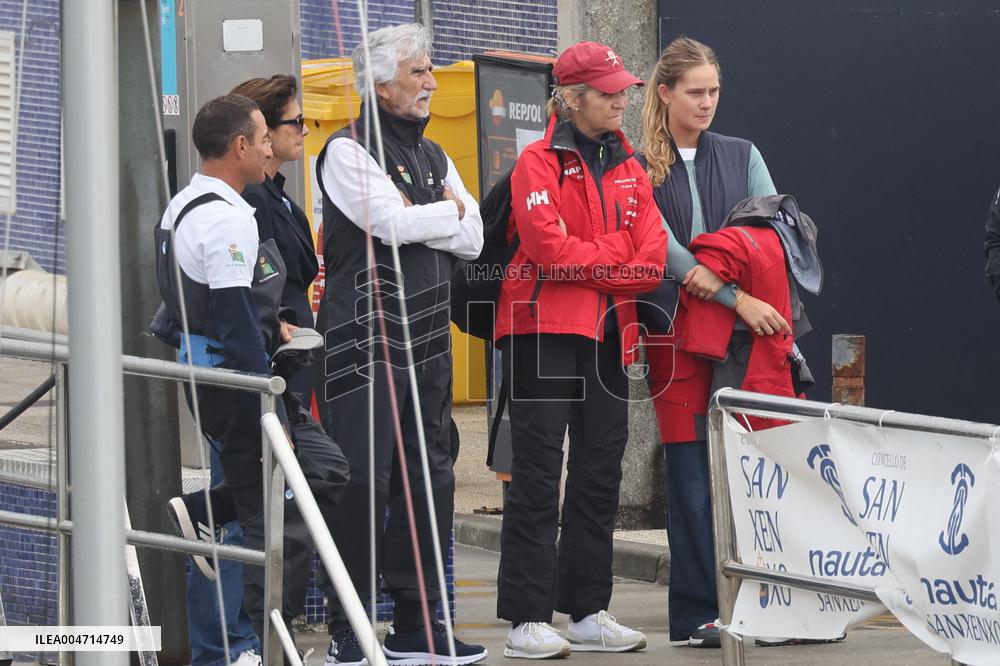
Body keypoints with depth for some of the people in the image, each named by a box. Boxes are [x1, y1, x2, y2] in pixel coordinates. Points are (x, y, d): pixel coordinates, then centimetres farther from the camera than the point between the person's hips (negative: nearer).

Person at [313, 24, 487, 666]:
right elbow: (393, 223, -17)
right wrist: (450, 211, -1)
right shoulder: (349, 151, -4)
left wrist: (417, 219, -7)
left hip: (428, 342, 8)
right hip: (366, 342, -8)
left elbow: (472, 239, 8)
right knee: (364, 485, -8)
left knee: (430, 481, 9)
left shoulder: (434, 157, 18)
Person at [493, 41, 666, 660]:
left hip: (608, 333, 7)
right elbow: (548, 245, -18)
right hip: (545, 329, -7)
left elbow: (652, 252, 3)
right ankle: (528, 620, -7)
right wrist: (616, 263, -8)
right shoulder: (540, 163, -4)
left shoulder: (629, 168, 15)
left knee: (600, 474, 9)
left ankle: (589, 612, 16)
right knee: (538, 475, -7)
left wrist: (588, 266, -12)